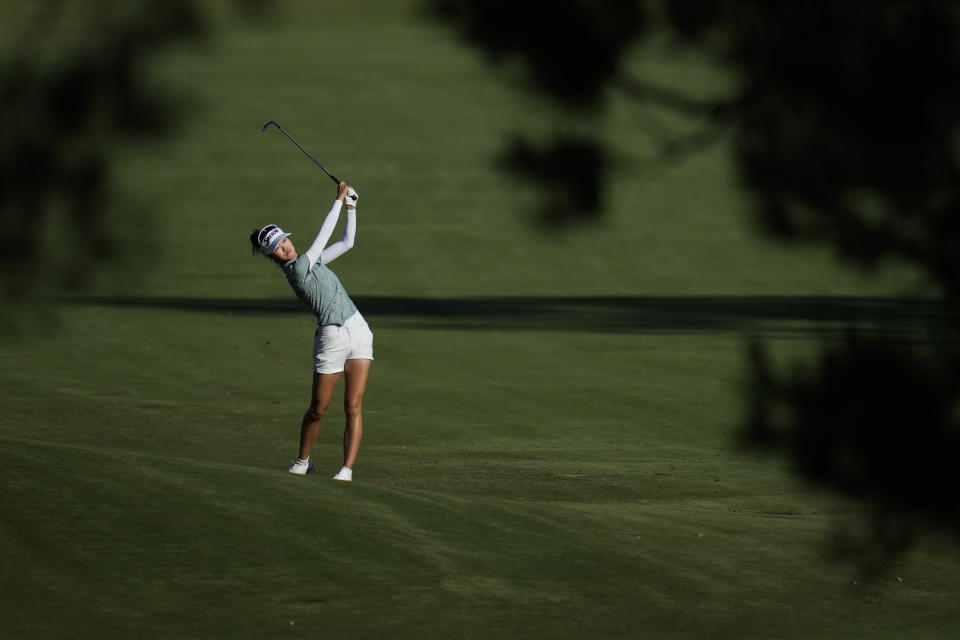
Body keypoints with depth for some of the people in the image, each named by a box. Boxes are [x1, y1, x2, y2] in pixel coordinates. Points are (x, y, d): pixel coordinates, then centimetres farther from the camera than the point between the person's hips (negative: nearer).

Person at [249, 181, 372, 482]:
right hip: (332, 340, -6)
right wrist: (339, 200, -6)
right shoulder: (297, 268, -13)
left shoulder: (311, 261, 11)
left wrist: (351, 206, 10)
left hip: (358, 331, 6)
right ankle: (302, 462, 27)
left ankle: (347, 469, -4)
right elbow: (324, 234, -12)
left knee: (353, 408, -3)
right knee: (318, 410, 5)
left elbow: (347, 241, 17)